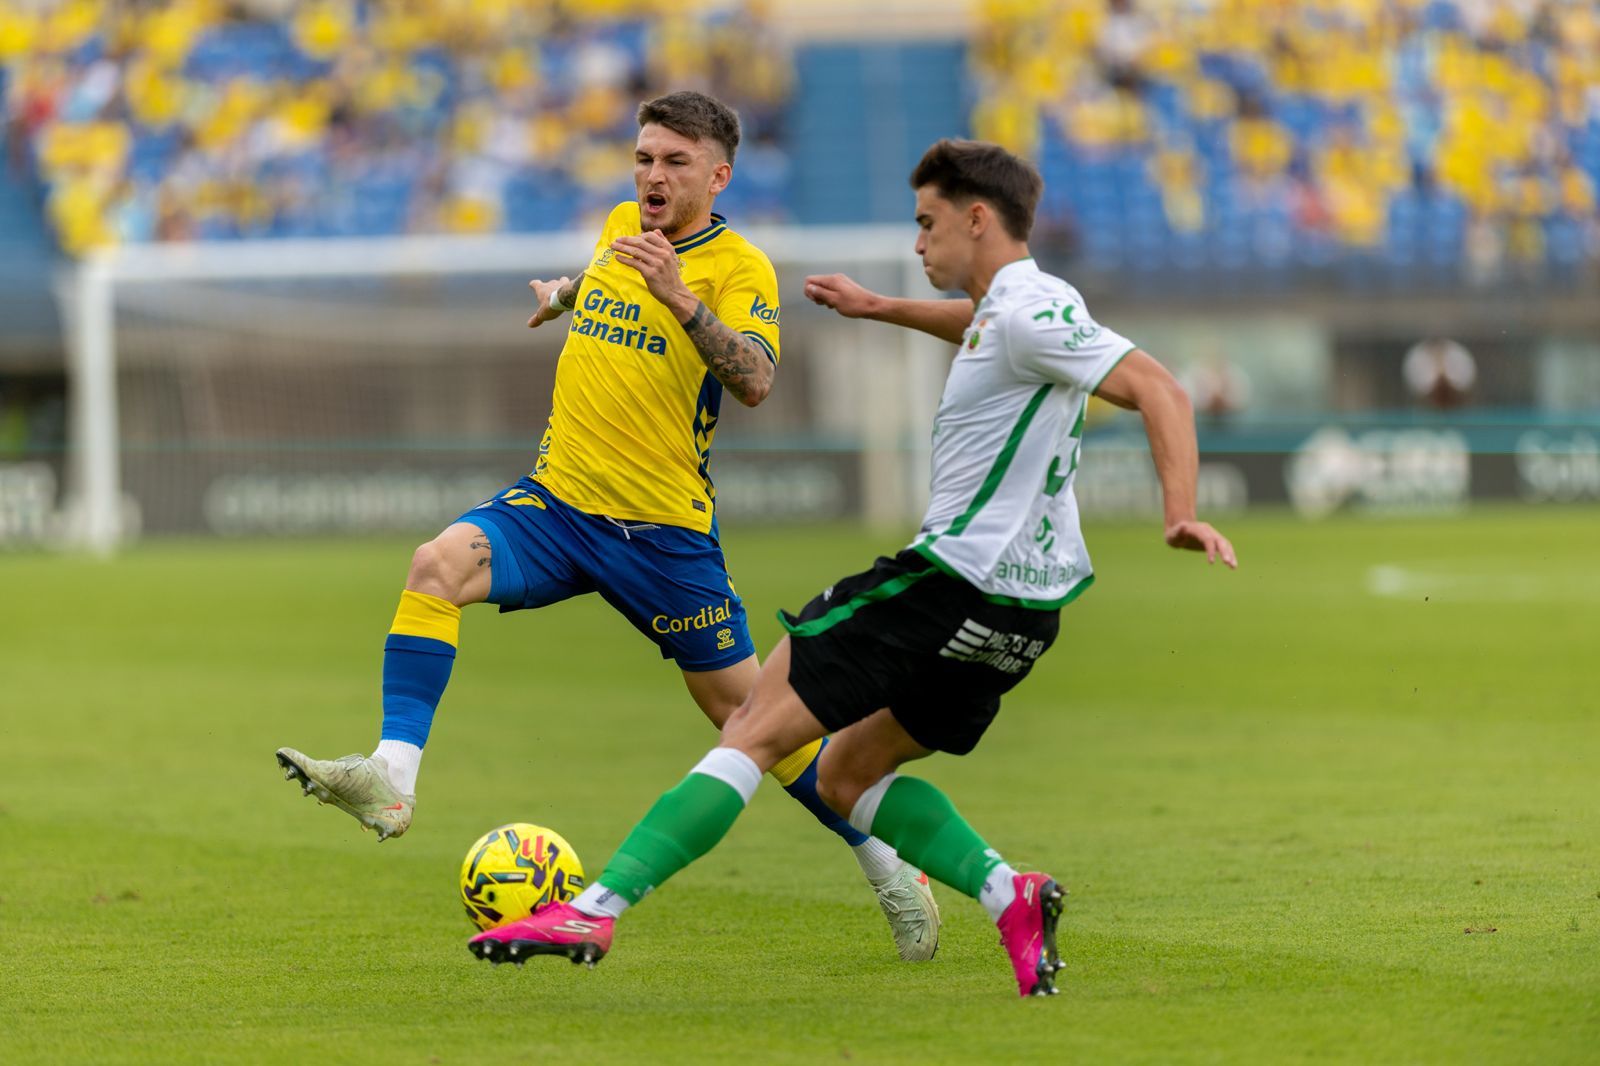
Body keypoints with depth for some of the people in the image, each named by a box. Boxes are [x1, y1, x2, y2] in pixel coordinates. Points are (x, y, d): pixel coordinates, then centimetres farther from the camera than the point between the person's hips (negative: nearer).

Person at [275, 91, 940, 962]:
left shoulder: (739, 267, -10)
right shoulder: (621, 228, 9)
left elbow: (754, 382, -27)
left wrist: (679, 297, -36)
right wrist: (567, 293, 48)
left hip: (664, 526, -5)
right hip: (555, 499, 5)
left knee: (742, 709, 1)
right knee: (437, 567, -23)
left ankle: (888, 867, 18)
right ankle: (391, 775, -31)